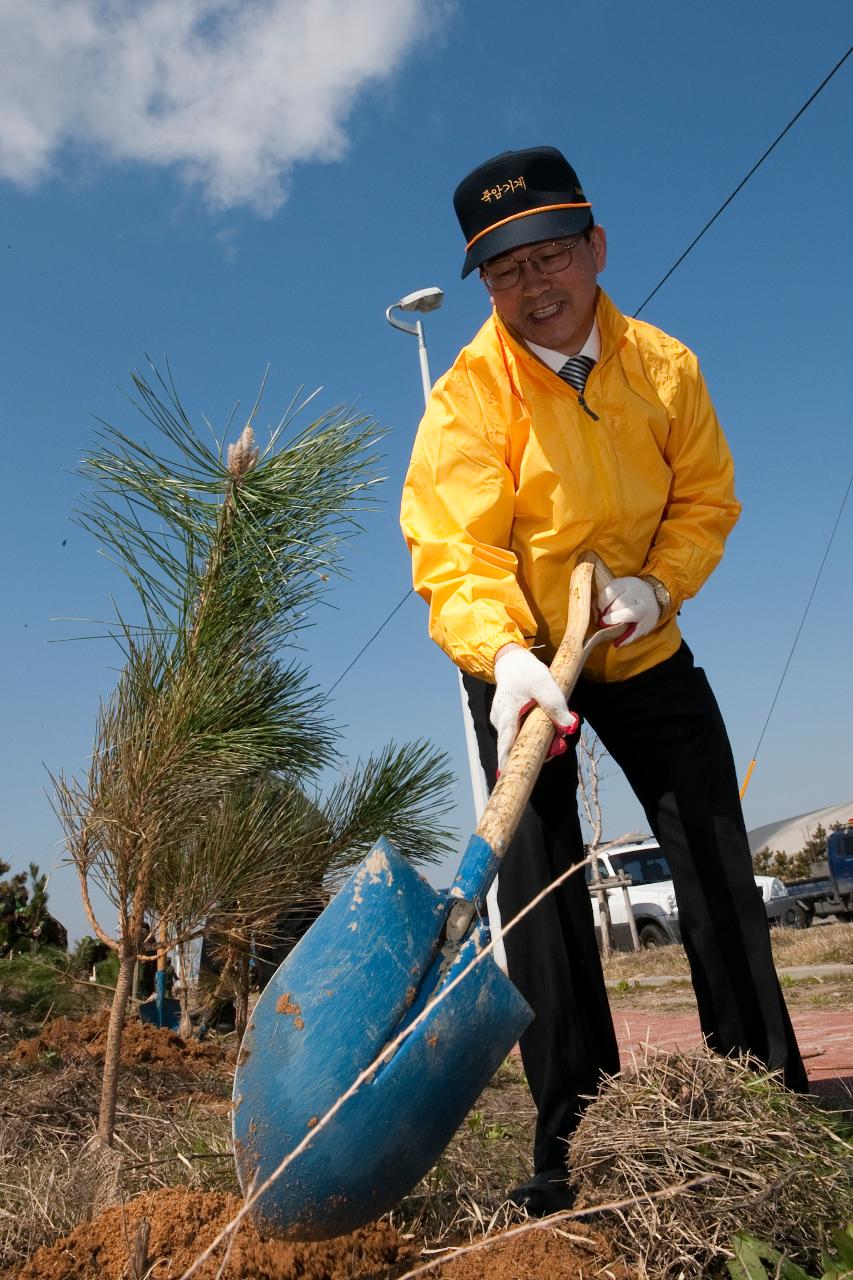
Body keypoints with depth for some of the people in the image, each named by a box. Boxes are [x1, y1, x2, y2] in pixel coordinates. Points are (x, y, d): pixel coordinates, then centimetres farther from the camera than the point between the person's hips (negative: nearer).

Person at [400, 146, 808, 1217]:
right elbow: (454, 546, -28)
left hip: (642, 649, 3)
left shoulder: (664, 366, -5)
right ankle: (571, 1136, 6)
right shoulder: (469, 395, -17)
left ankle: (770, 1095, 20)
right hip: (520, 658, -3)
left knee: (717, 862, 3)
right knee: (539, 879, -7)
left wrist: (658, 584, -20)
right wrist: (500, 656, -45)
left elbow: (705, 496, -1)